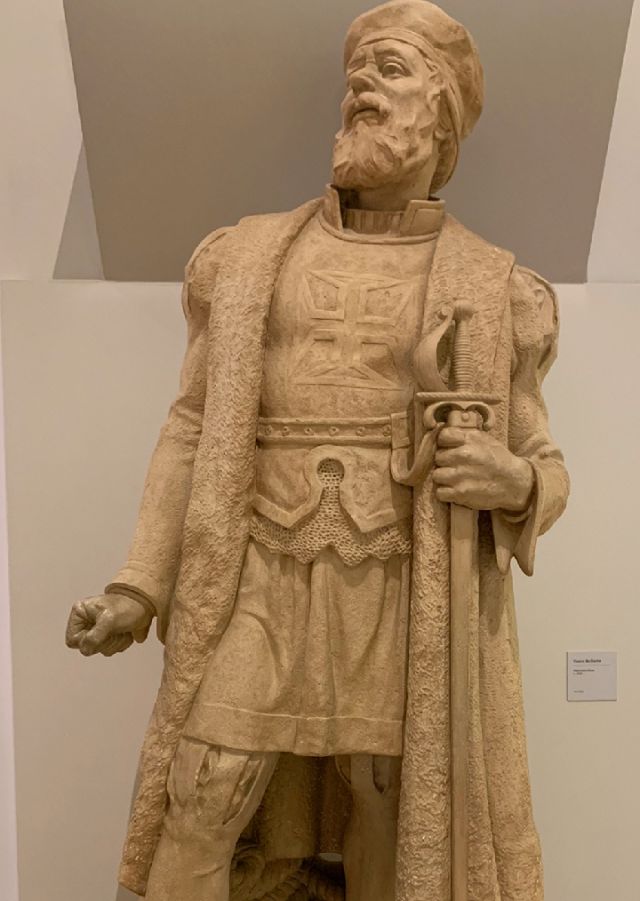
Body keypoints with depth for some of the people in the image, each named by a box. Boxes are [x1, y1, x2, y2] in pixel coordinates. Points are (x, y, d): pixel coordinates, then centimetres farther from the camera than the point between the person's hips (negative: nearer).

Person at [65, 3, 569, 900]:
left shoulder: (492, 287, 5)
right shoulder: (252, 257, 9)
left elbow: (543, 473, 9)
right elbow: (194, 429, 8)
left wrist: (513, 481, -16)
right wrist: (141, 587, -2)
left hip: (401, 599, 0)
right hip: (261, 584, 1)